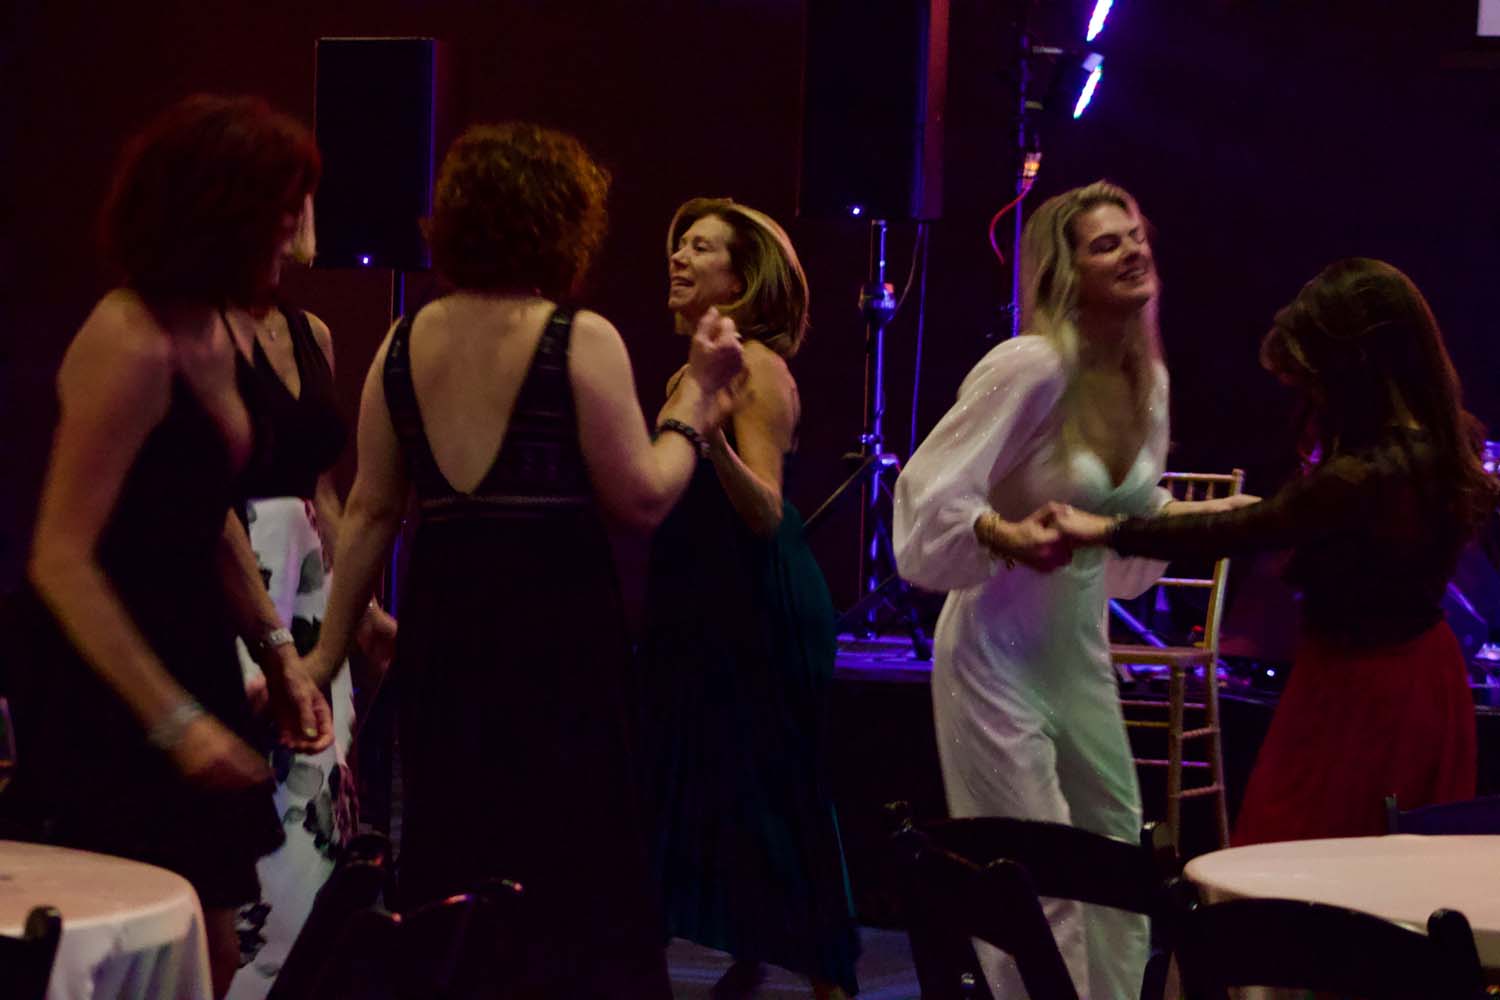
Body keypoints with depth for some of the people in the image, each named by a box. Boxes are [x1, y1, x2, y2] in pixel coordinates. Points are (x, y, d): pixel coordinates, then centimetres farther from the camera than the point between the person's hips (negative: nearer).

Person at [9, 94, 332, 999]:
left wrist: (277, 652, 8)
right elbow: (62, 561, -23)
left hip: (194, 655, 9)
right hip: (111, 687, -8)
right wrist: (175, 722, -23)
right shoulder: (131, 346, -21)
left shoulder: (227, 330, 6)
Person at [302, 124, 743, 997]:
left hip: (442, 627, 5)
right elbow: (643, 499, -9)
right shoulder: (581, 340, -8)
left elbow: (370, 512, 8)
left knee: (449, 876, 13)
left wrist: (330, 650, 13)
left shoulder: (405, 343, 7)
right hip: (556, 629, -5)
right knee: (575, 874, 4)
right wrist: (697, 399, 4)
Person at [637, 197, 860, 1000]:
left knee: (769, 793, -3)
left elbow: (766, 513, -22)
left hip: (760, 608, -9)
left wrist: (713, 433, -35)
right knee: (706, 784, 14)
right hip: (699, 605, 9)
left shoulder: (754, 368, -13)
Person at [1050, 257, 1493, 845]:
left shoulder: (1361, 478, -29)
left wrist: (1106, 532, -8)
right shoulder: (1450, 438, -5)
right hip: (1426, 670, 9)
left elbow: (1234, 533, -18)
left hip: (1358, 691, -9)